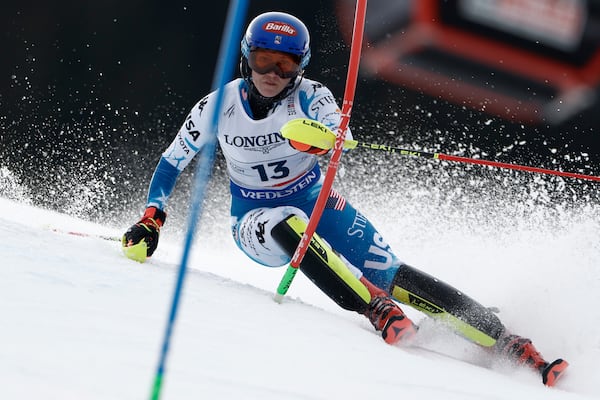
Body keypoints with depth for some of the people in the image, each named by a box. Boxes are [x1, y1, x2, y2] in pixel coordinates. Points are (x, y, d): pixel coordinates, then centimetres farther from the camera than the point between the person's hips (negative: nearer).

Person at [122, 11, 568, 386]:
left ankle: (508, 342, -16)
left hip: (315, 203, 0)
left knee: (391, 276, -17)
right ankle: (378, 313, -44)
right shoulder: (217, 107, -11)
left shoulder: (310, 97, -15)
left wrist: (320, 139, -58)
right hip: (258, 223, 0)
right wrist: (151, 220, -7)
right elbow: (171, 164, 2)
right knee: (288, 224, -37)